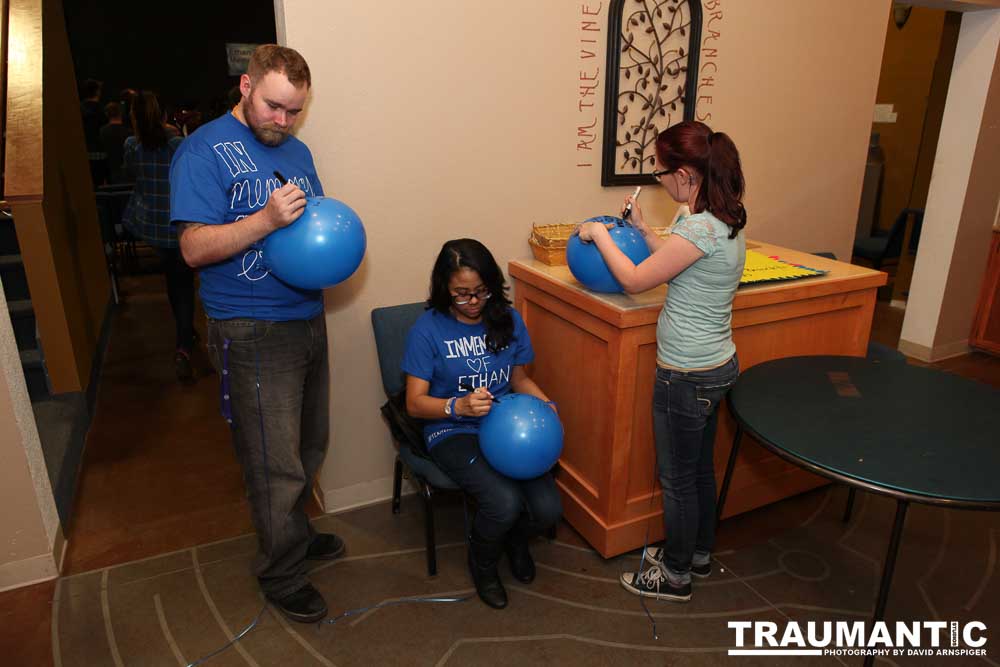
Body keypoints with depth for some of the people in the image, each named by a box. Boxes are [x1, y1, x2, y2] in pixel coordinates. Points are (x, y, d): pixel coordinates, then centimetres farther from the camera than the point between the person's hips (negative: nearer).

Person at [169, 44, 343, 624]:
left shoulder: (297, 151, 13)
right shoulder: (205, 150, -9)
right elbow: (195, 248, -15)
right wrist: (267, 219, -28)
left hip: (307, 319, 7)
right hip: (253, 332, -7)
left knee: (310, 446, 18)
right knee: (277, 465, 1)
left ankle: (295, 533, 40)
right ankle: (283, 577, 22)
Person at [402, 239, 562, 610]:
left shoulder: (508, 319, 4)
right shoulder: (429, 328, -9)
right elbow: (415, 403, -10)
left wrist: (546, 403, -5)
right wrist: (459, 406, -29)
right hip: (453, 433, -3)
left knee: (547, 509, -18)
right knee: (504, 501, -28)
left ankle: (516, 540, 22)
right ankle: (482, 563, 9)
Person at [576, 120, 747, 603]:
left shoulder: (699, 229, -26)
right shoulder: (727, 221, 4)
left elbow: (635, 281, -17)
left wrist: (599, 234, -4)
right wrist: (643, 229, 9)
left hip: (687, 376, -9)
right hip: (717, 364, 9)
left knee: (677, 478, 9)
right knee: (700, 467, 24)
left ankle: (675, 576, 29)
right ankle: (698, 554, 43)